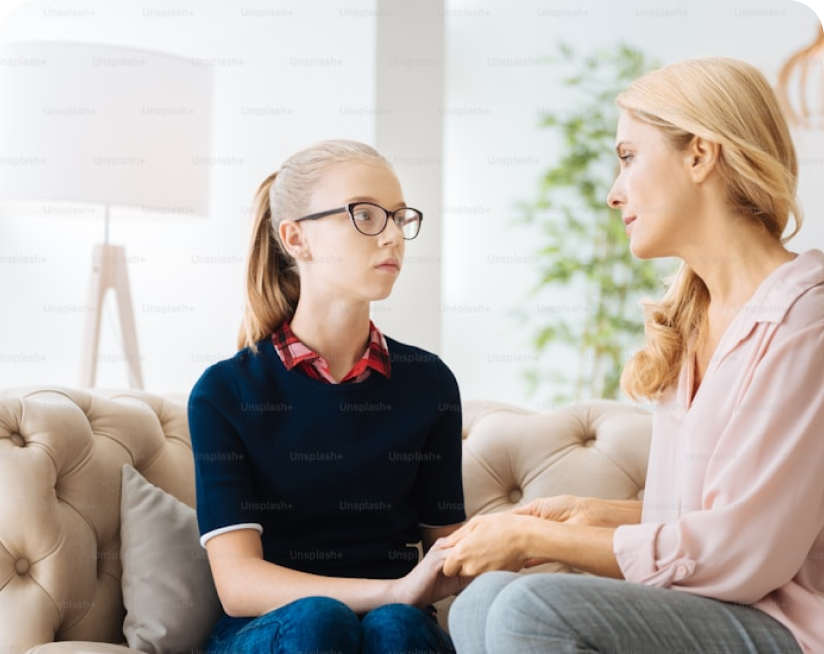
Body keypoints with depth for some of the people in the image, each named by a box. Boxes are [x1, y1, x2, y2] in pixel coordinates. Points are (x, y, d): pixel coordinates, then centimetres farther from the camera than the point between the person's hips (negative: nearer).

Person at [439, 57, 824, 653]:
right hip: (697, 605, 8)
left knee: (533, 606, -28)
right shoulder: (687, 316, 15)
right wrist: (597, 515, 1)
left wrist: (536, 539, -11)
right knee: (481, 601, -15)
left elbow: (737, 554, -18)